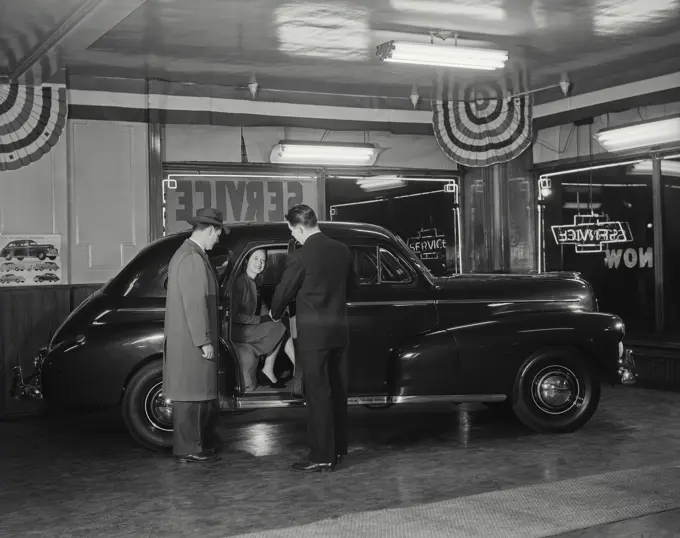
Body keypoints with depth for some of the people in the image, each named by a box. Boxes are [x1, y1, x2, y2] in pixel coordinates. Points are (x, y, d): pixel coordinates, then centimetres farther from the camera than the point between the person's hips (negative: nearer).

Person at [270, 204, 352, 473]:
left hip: (313, 334, -7)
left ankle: (322, 456, 2)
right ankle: (337, 448, 25)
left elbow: (284, 291, -3)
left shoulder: (300, 256, -14)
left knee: (318, 395, -2)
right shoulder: (342, 250, 4)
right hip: (339, 330, 7)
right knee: (337, 391, 15)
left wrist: (275, 314, 17)